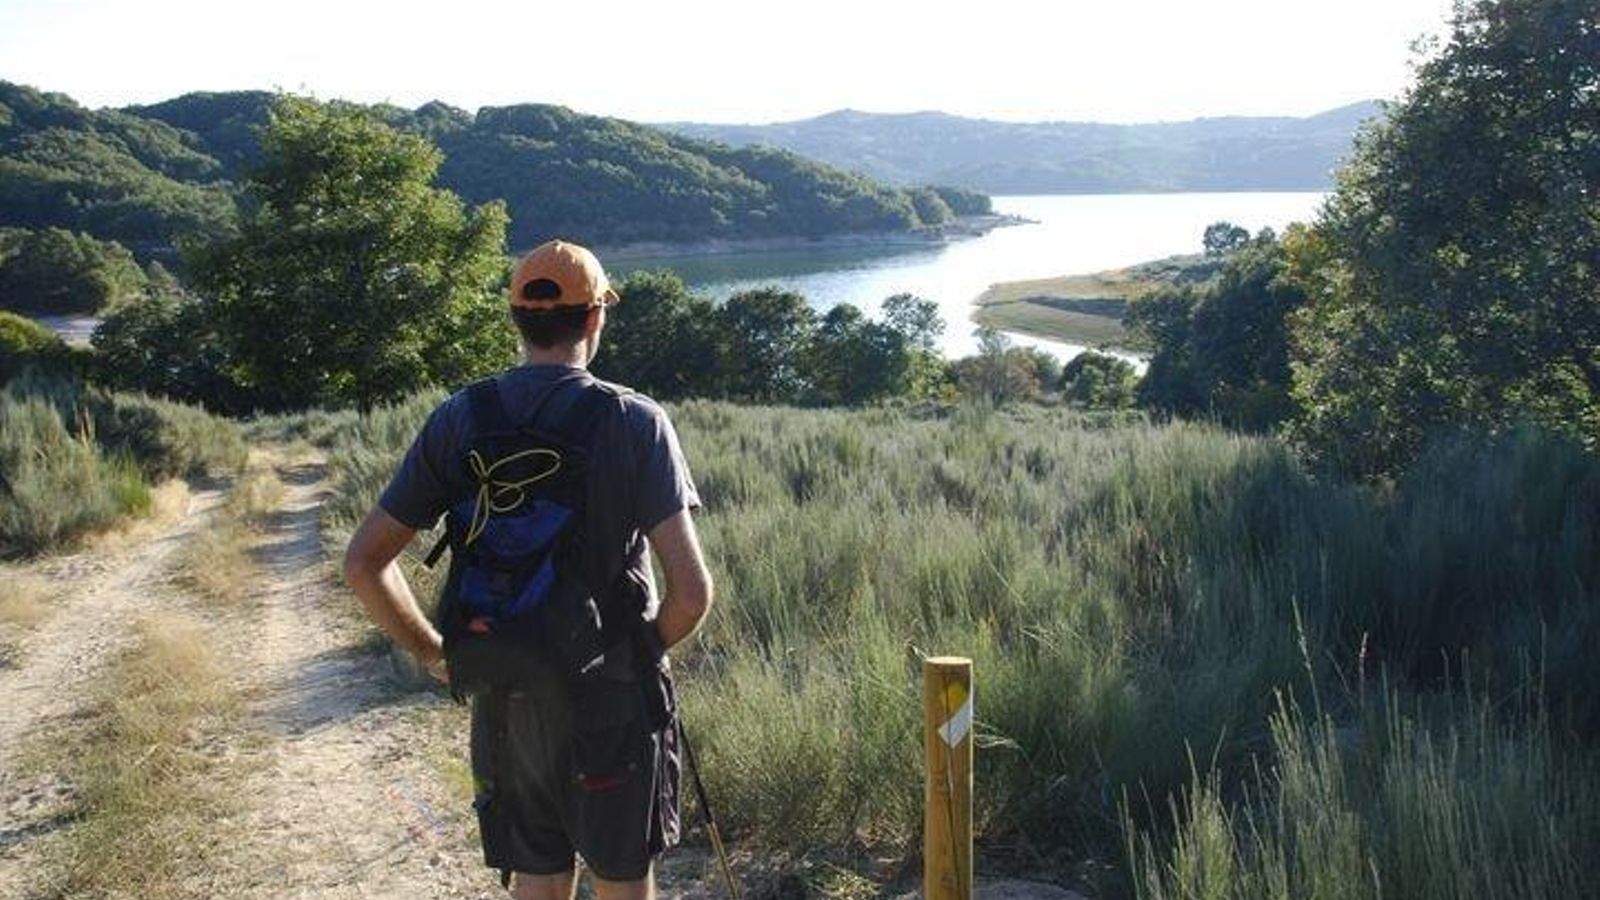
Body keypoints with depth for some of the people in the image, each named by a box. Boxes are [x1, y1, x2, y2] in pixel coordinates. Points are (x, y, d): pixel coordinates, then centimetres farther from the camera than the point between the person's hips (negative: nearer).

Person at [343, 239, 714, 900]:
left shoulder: (457, 421, -4)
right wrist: (648, 648, 1)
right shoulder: (635, 422, -13)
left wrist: (430, 651, 8)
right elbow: (691, 590, -19)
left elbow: (364, 561, -2)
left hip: (506, 697, 3)